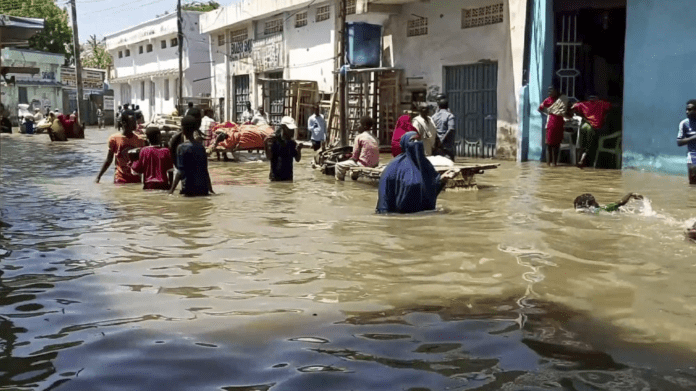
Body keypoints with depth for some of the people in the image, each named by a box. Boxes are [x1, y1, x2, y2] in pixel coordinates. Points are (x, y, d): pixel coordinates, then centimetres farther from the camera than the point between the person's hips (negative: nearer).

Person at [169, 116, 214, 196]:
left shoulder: (182, 147, -8)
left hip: (190, 189, -5)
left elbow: (181, 172, -13)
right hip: (203, 189, 5)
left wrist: (171, 190, -12)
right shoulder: (200, 146, 9)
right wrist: (210, 189, 23)